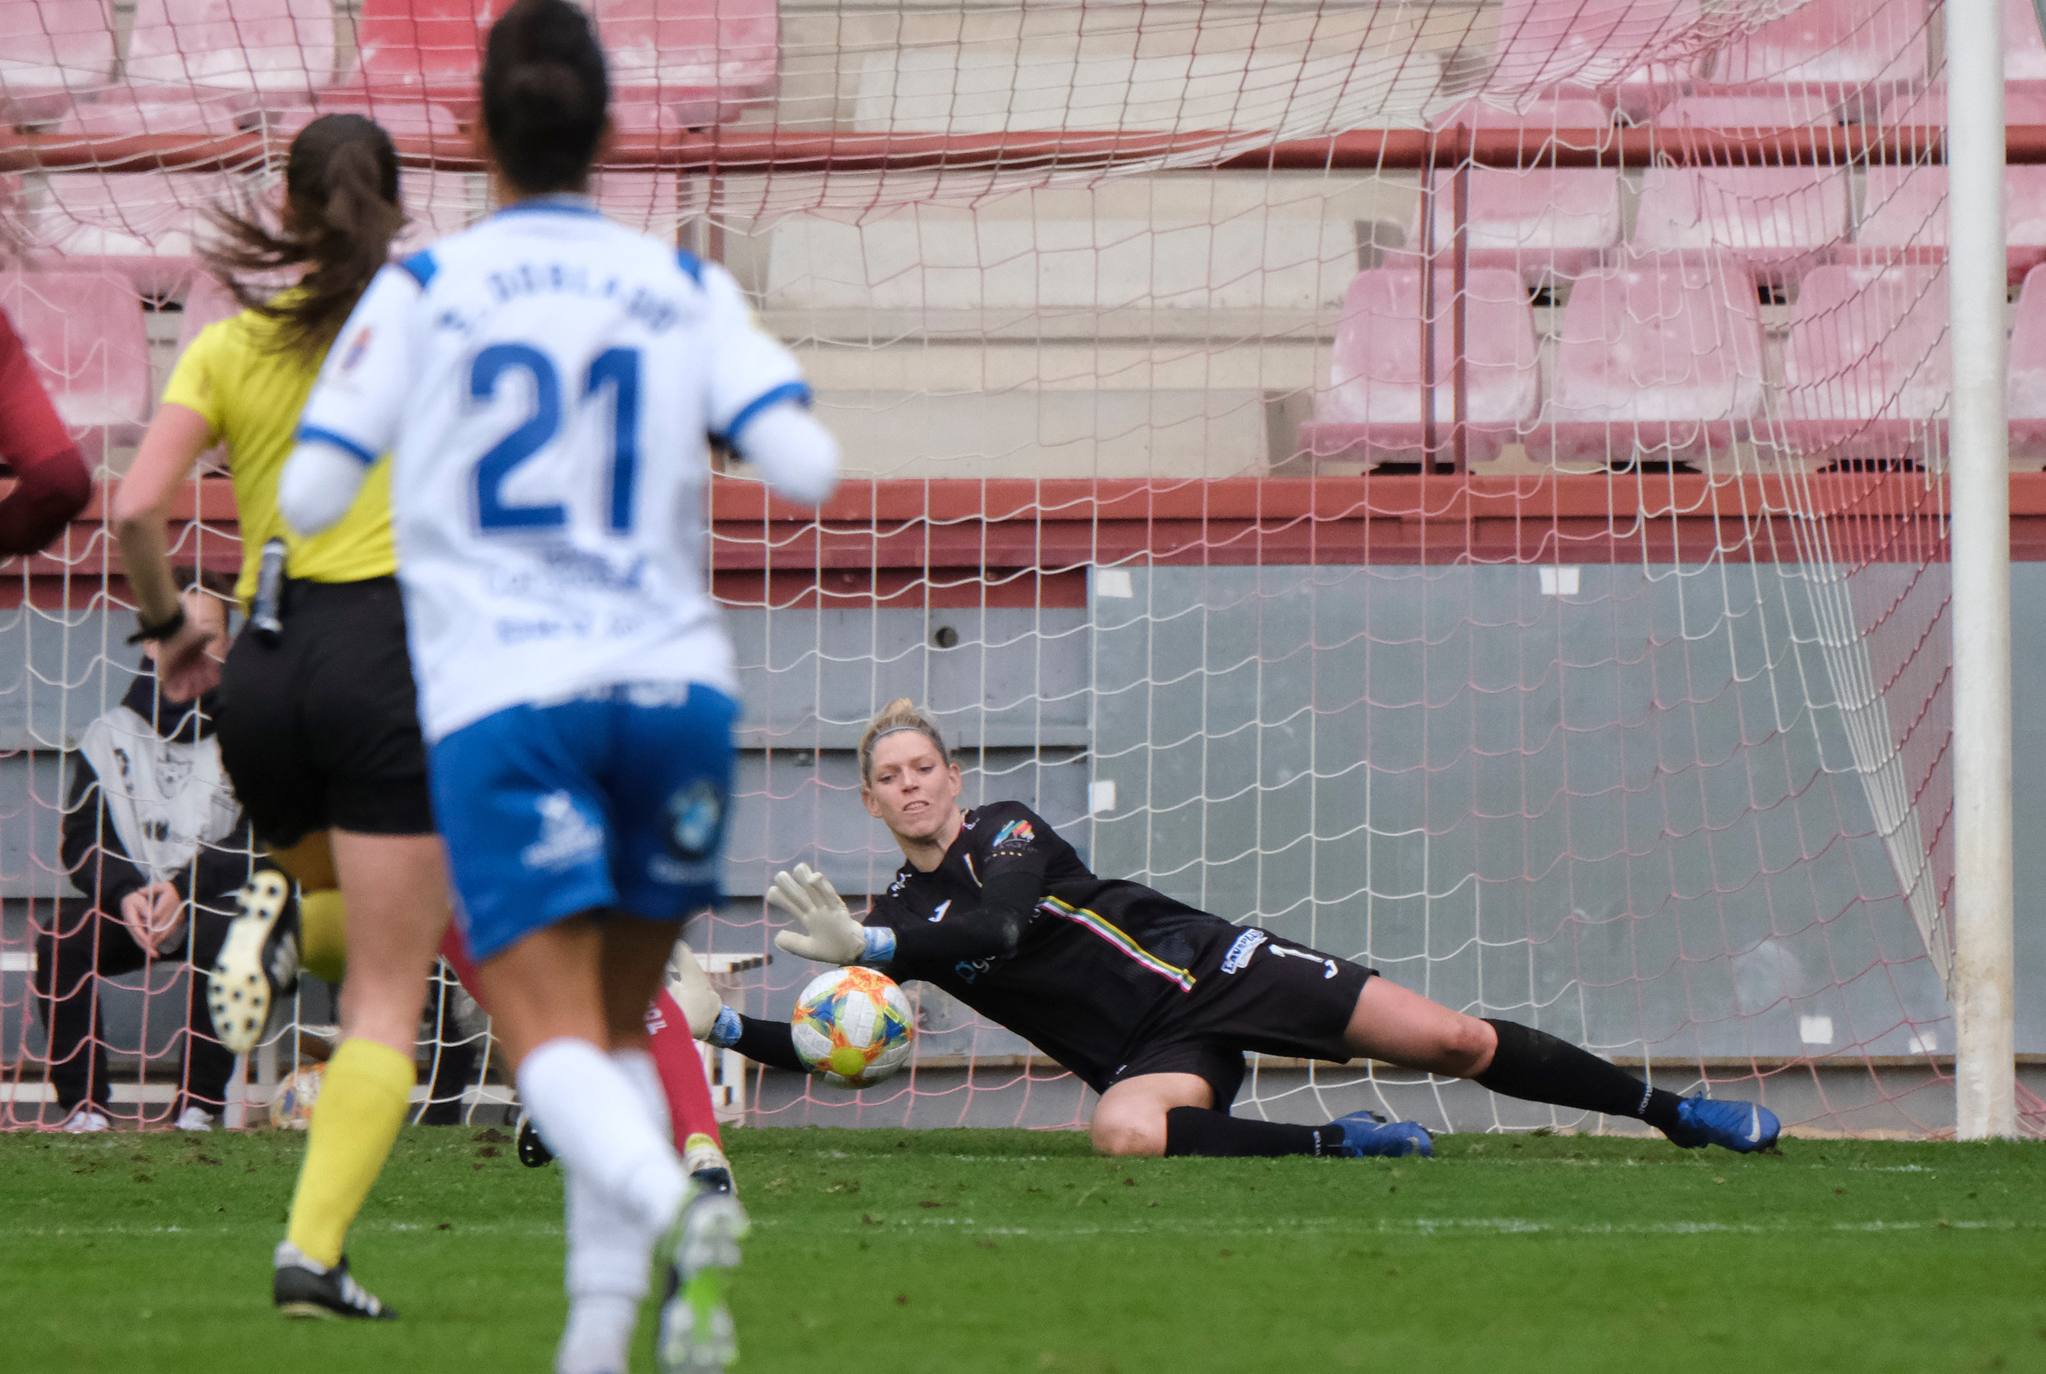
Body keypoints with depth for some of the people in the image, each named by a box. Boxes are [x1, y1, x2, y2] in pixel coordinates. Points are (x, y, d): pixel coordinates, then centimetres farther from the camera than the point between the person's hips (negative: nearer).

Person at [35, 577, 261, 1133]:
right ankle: (84, 1106, -25)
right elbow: (81, 840, 2)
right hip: (129, 906, 2)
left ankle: (199, 1107, -29)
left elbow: (263, 844, -7)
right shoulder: (109, 736, 5)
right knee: (61, 939, -27)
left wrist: (185, 888, -19)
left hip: (216, 904, -2)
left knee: (224, 938, -37)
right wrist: (124, 895, -18)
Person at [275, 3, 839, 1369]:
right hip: (674, 679, 3)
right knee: (619, 1022, 17)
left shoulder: (421, 292, 3)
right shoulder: (685, 287, 7)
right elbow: (806, 464, -4)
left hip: (501, 694, -3)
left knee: (552, 1032, -10)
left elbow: (310, 493, 0)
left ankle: (672, 1208, -40)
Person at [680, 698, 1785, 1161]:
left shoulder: (1005, 832, -4)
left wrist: (865, 949, -30)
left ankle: (1674, 1113, 3)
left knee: (1455, 1042, -11)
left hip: (1210, 970, -2)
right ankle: (1340, 1143, -22)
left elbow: (1001, 926, -24)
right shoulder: (898, 916, 7)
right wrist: (720, 1024, -9)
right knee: (1123, 1132, -38)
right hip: (1153, 1054, 2)